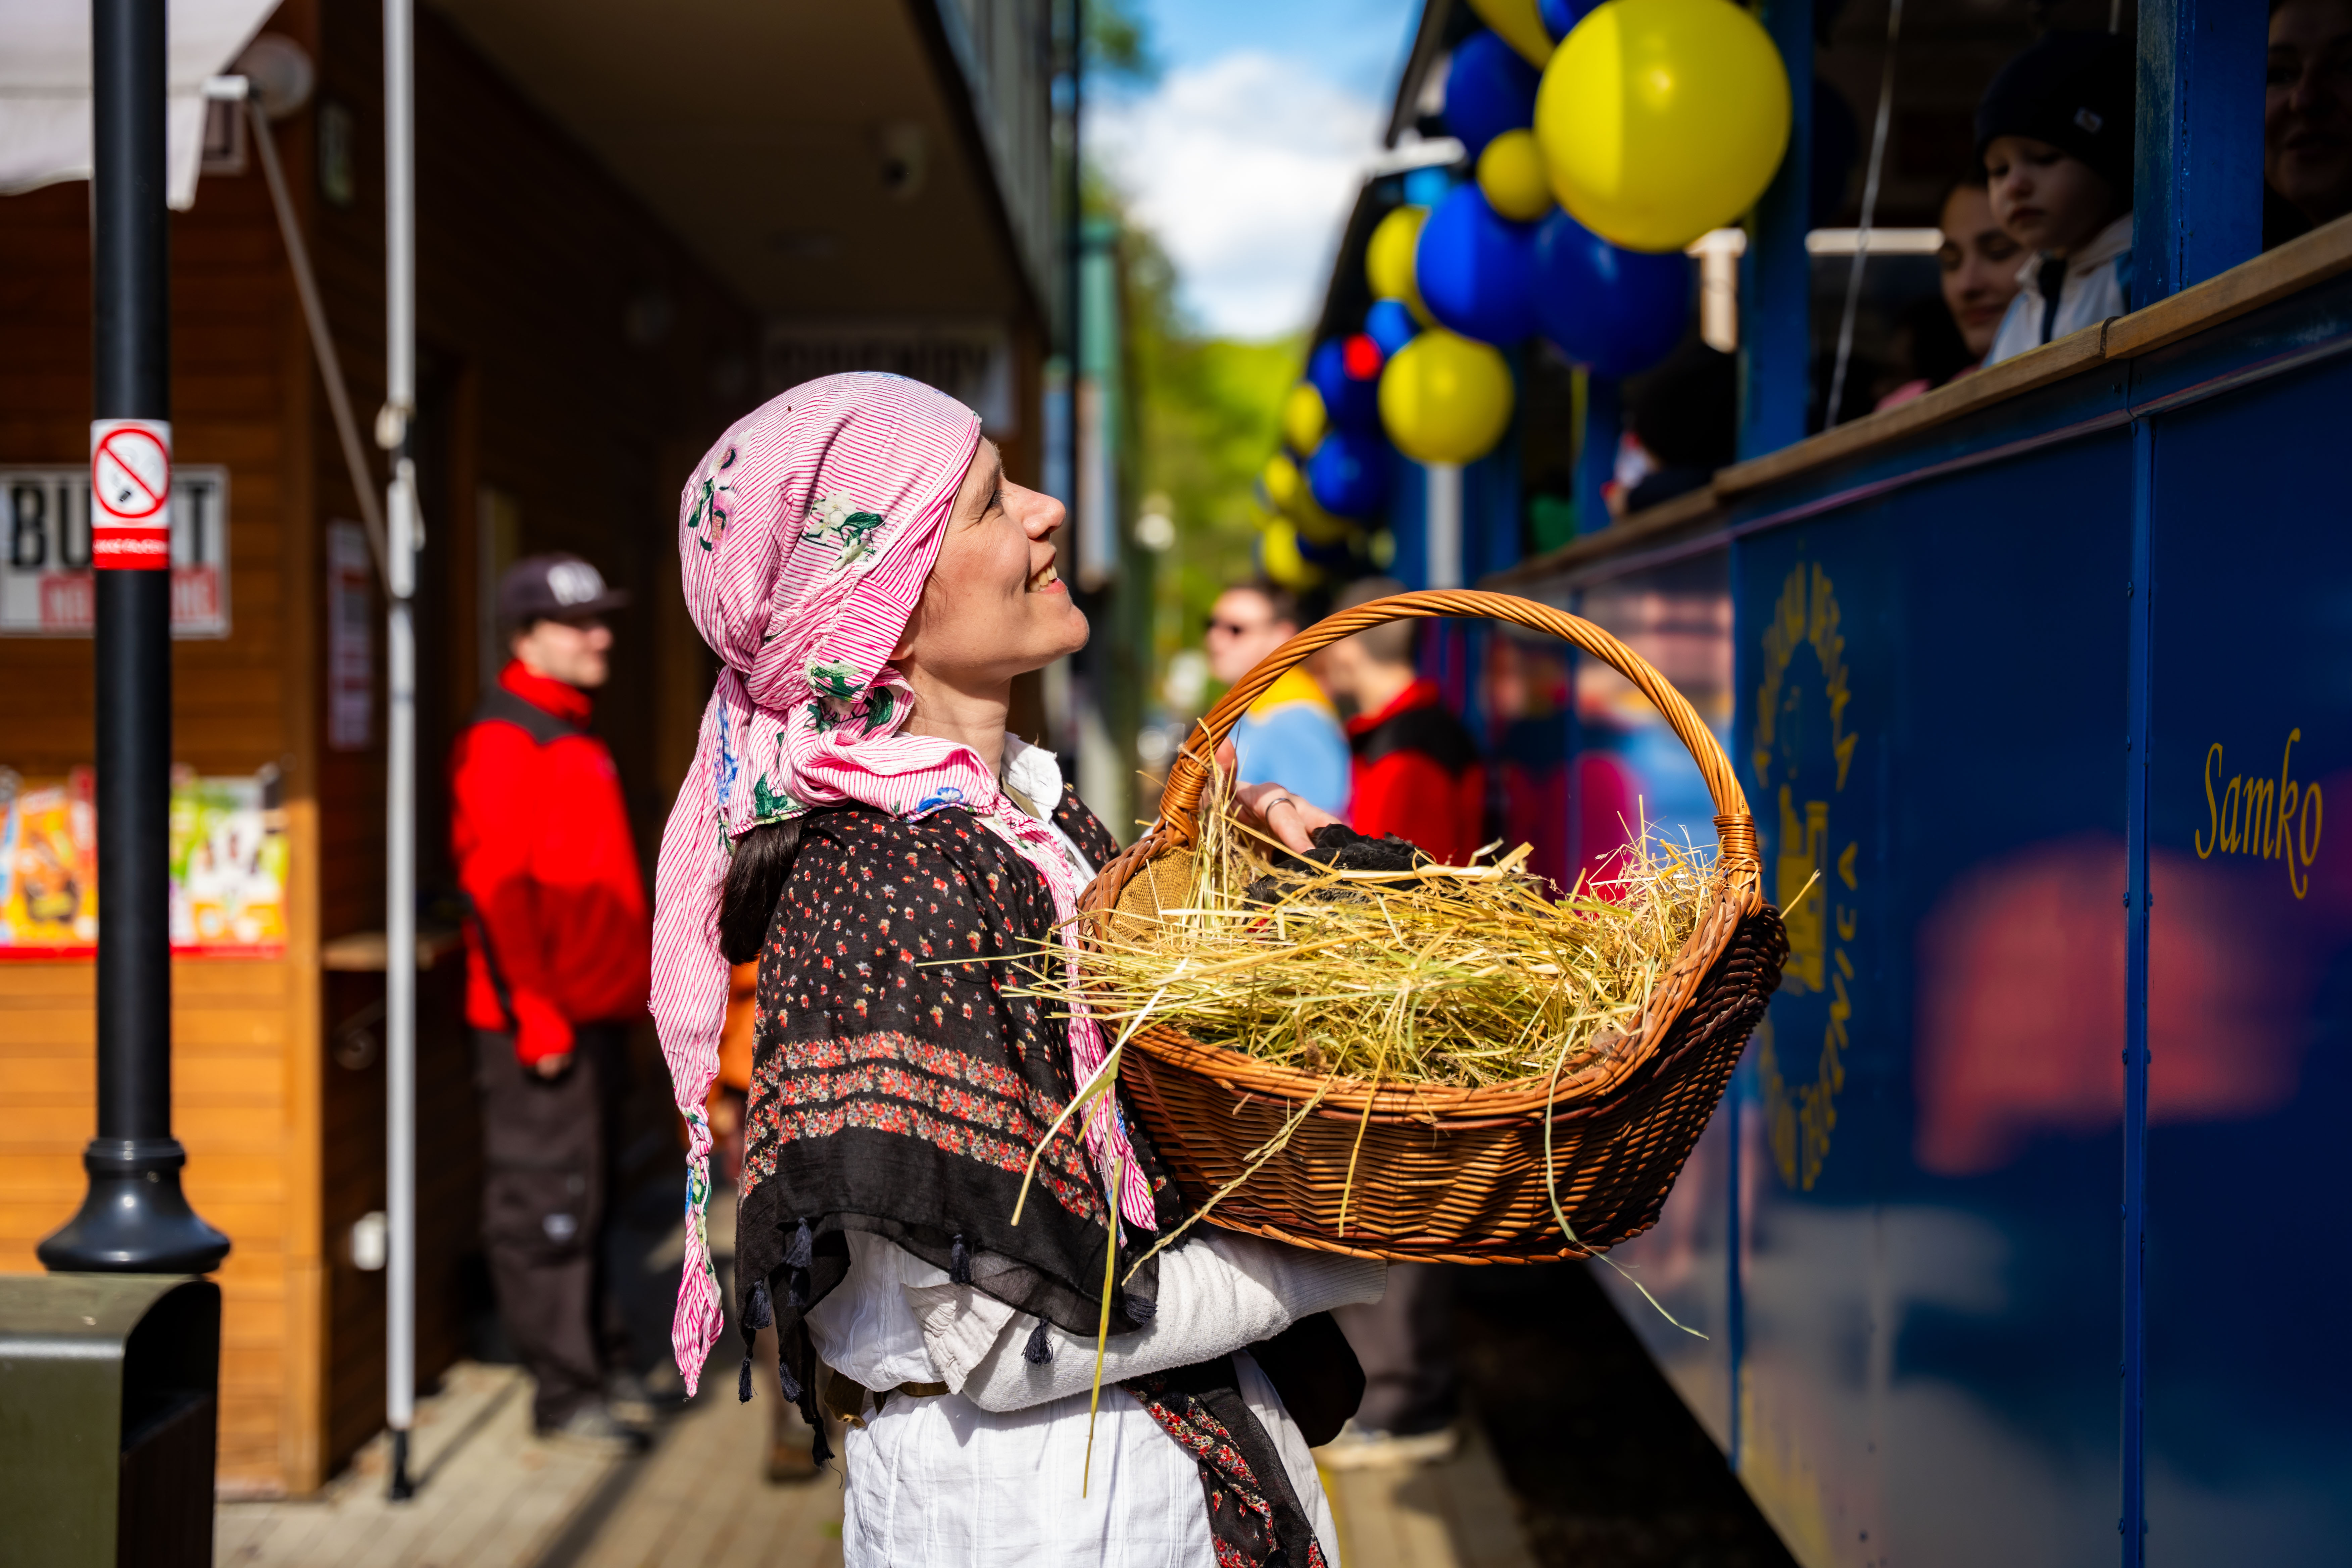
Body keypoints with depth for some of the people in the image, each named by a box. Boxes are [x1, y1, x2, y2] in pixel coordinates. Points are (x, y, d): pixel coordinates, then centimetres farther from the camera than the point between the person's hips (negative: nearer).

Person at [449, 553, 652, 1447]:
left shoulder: (575, 737, 18)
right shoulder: (501, 741, -12)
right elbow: (494, 888, -19)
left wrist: (628, 990, 20)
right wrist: (534, 1016, -22)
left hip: (596, 1012, 10)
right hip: (539, 1023, -10)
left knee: (588, 1197, 17)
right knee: (545, 1205, -3)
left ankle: (604, 1361, 27)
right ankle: (563, 1390, 4)